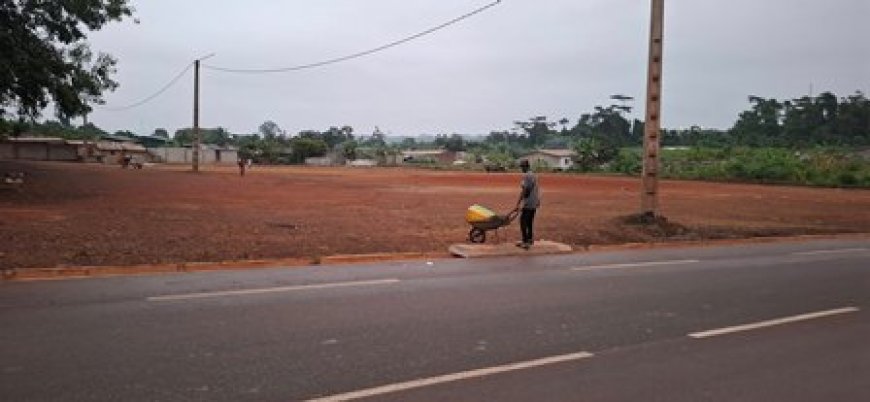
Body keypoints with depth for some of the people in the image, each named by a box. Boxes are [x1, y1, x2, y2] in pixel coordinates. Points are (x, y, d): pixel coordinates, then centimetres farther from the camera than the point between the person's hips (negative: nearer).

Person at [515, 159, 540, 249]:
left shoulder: (526, 175, -15)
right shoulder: (534, 175, 13)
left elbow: (525, 190, -19)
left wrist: (518, 202, -14)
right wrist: (538, 200, 22)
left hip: (527, 203, -9)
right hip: (534, 203, 9)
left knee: (523, 222, -5)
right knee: (530, 222, 15)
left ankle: (525, 242, -7)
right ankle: (530, 240, 22)